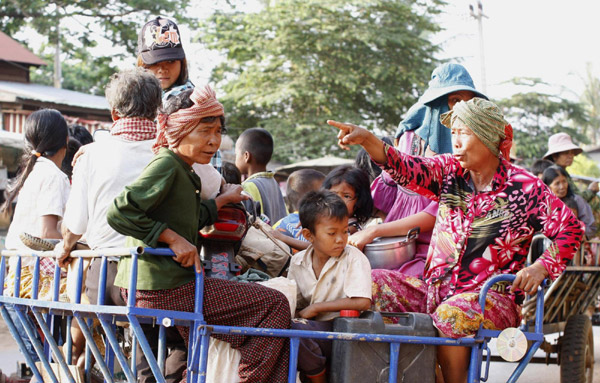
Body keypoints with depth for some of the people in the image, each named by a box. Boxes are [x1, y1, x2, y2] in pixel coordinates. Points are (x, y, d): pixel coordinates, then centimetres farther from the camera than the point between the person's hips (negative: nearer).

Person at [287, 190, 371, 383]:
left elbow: (362, 302, -18)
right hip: (310, 325, 5)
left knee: (298, 329, -31)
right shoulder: (298, 261, 7)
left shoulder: (354, 258, -7)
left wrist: (316, 307, -14)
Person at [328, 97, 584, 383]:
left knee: (450, 316, -36)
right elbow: (408, 169, -12)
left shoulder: (525, 187, -4)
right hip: (435, 290, 6)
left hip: (492, 297, -5)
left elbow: (571, 229, -3)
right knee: (373, 286, -12)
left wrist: (541, 267, -17)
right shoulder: (449, 171, 6)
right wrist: (367, 140, -29)